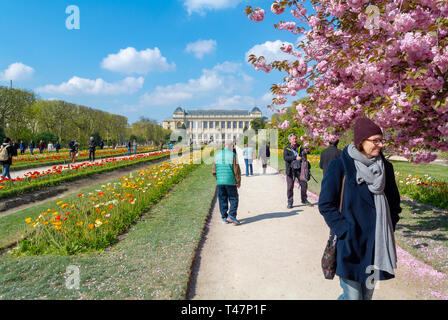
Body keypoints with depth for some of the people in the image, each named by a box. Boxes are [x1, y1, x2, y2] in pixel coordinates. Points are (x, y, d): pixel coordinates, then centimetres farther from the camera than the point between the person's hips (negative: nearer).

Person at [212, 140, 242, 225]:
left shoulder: (217, 155, 5)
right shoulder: (233, 155, -8)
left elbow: (214, 171, 9)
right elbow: (237, 170, -9)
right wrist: (238, 182, 2)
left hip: (220, 182, 4)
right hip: (231, 182, -4)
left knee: (222, 200, 11)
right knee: (233, 199, 6)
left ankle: (224, 217, 14)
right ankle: (231, 216, -4)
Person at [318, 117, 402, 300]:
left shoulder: (386, 167, 5)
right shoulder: (340, 166, -12)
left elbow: (394, 201, 17)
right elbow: (326, 205, -10)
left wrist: (389, 228, 7)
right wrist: (344, 231, -15)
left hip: (377, 244, 5)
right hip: (351, 244, -5)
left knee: (368, 293, 17)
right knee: (352, 295, -2)